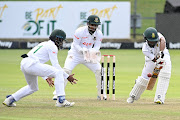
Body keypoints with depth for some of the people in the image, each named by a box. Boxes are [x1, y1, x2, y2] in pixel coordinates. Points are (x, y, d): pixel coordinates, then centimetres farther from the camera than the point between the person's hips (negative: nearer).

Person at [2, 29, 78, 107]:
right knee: (58, 72, -11)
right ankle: (61, 100, -19)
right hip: (32, 64, -10)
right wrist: (67, 77, -2)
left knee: (33, 88, 30)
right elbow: (56, 66, -7)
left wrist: (46, 77, 31)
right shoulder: (52, 46, 0)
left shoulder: (44, 44, 29)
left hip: (23, 64, 10)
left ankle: (10, 99, 28)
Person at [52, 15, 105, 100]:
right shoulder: (80, 31, -23)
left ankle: (101, 93, 9)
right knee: (66, 70, -20)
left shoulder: (99, 34, -11)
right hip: (75, 54, -4)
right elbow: (76, 45, -18)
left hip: (89, 55, 4)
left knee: (99, 71, -7)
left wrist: (93, 51, -29)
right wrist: (83, 51, -36)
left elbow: (97, 46, -6)